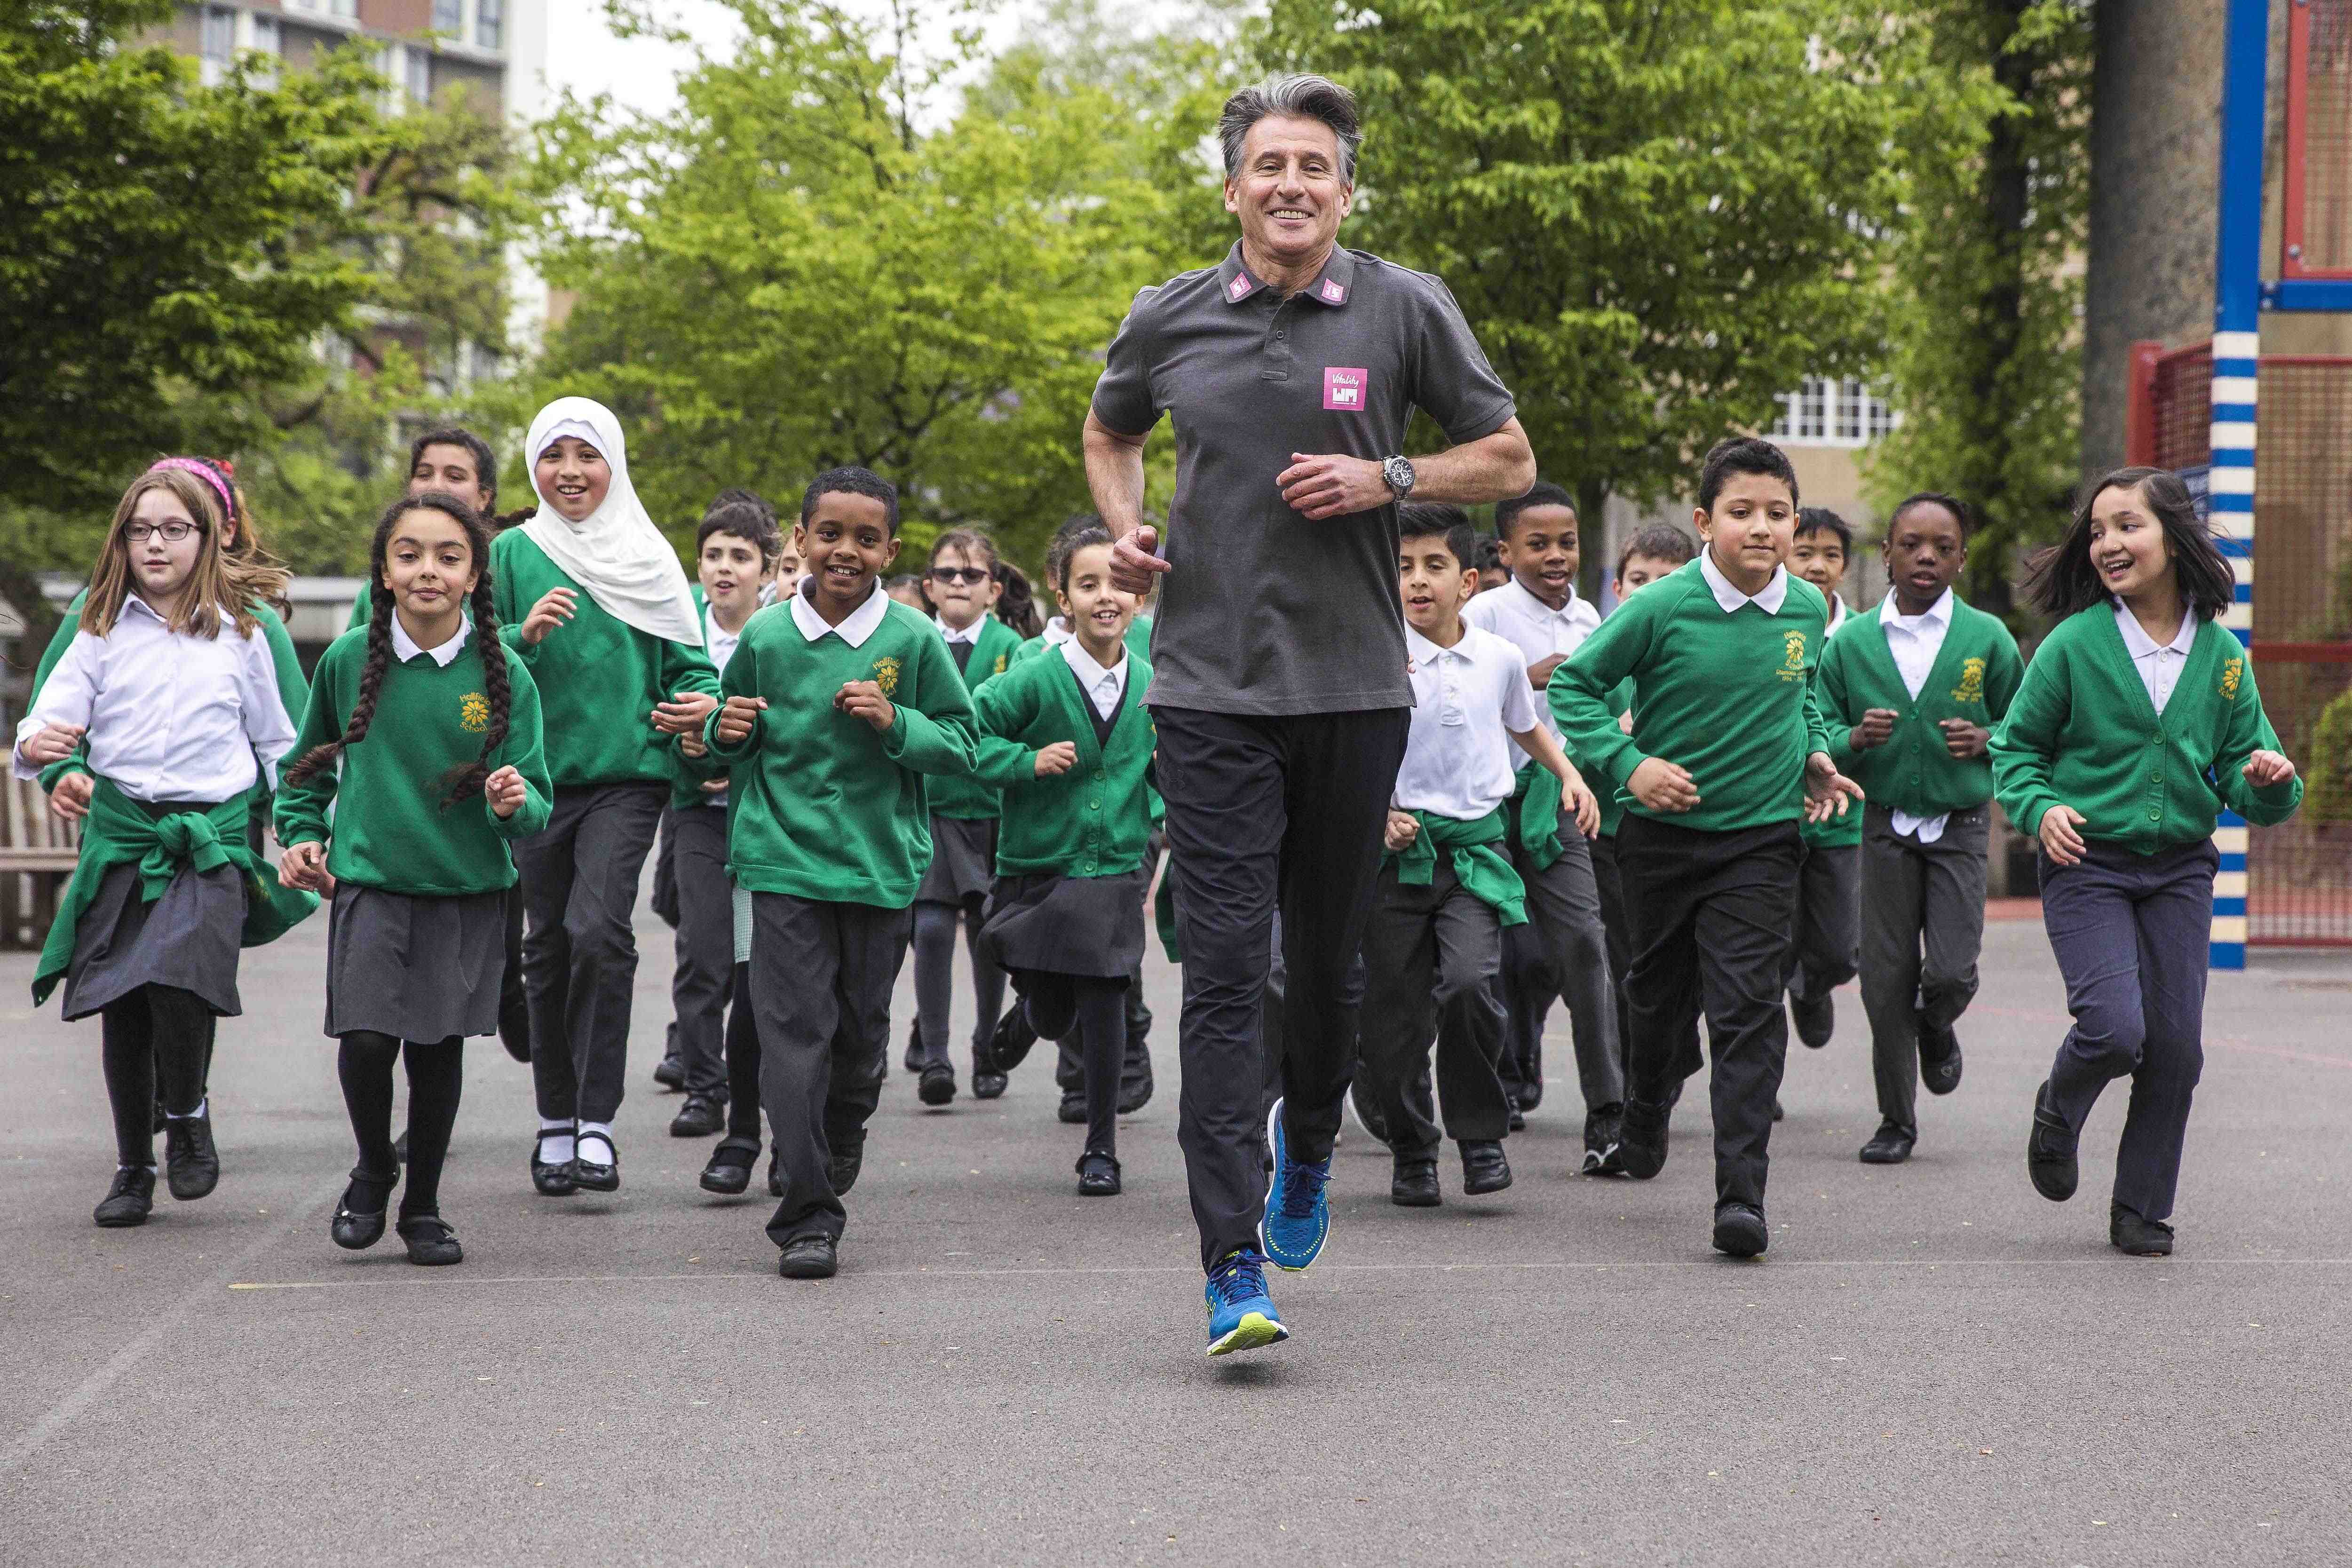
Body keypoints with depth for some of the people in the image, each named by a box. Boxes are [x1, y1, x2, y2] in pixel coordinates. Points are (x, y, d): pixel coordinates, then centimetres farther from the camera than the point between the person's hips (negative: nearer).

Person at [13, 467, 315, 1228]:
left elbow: (276, 745, 16)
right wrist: (37, 745, -25)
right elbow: (55, 713, -2)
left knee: (180, 981, -21)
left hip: (213, 835, -1)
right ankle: (133, 1167, 15)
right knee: (120, 1008, 1)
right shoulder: (103, 632, 8)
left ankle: (187, 1116, 6)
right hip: (120, 832, 1)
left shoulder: (240, 634, 9)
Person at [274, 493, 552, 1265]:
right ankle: (373, 1172, 16)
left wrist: (513, 804, -25)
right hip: (368, 880, 0)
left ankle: (423, 1208, 25)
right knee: (367, 1036, -13)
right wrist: (301, 837, 3)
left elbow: (534, 801, -4)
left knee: (439, 1047, 6)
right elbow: (308, 766, 15)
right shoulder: (348, 660, -2)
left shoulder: (503, 673, -5)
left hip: (467, 889, 0)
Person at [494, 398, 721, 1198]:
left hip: (627, 775, -1)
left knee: (598, 931, -17)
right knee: (549, 945, 7)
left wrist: (699, 703, -11)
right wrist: (523, 635, -19)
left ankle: (596, 1121, -12)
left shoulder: (648, 559, 6)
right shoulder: (512, 555, 4)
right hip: (539, 776, 1)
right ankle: (556, 1123, 20)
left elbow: (688, 662, 10)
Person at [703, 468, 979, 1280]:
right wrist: (728, 732, -5)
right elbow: (732, 745, 17)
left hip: (880, 867, 0)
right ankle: (808, 1216, -3)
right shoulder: (765, 637, 2)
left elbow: (962, 745, 1)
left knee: (862, 1032, 11)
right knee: (794, 1034, -7)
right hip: (784, 859, 0)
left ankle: (839, 1145, 41)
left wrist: (897, 724, -16)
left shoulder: (913, 640, -1)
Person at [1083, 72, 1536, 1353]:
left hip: (1354, 685, 0)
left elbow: (1509, 460, 9)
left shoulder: (1405, 311, 1)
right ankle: (1233, 1269, -9)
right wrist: (1124, 526, 5)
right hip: (1210, 685, 0)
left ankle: (1309, 1146, 43)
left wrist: (1388, 480, -8)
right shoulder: (1169, 320, 5)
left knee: (1327, 960, 12)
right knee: (1224, 969, -8)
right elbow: (1109, 432, 25)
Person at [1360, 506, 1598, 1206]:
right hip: (1400, 849, -1)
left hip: (1477, 848, 1)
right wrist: (1380, 819, -16)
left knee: (1469, 982, -21)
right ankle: (1412, 1151, 22)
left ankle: (1482, 1134, -2)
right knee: (1393, 1011, 1)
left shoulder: (1500, 658, 4)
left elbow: (1525, 726, 27)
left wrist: (1570, 776, 17)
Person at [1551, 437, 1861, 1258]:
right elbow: (1574, 684, -6)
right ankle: (1645, 1109, 48)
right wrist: (1627, 762, -16)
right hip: (1663, 830, -1)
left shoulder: (1808, 609, -1)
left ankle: (1741, 1194, -12)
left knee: (1748, 1011, -10)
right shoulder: (1661, 609, -13)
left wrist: (1814, 751, 5)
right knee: (1661, 996, 17)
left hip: (1762, 836, 1)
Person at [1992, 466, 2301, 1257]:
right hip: (2087, 865, -3)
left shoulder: (2222, 655, 3)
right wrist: (2040, 807, -13)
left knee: (2175, 1043, 1)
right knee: (2114, 1027, -18)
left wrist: (2269, 783, -14)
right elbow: (2016, 745, 4)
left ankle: (2142, 1208, 17)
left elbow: (2241, 781, 8)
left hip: (2180, 871, 3)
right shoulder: (2074, 644, -6)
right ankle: (2058, 1112, 16)